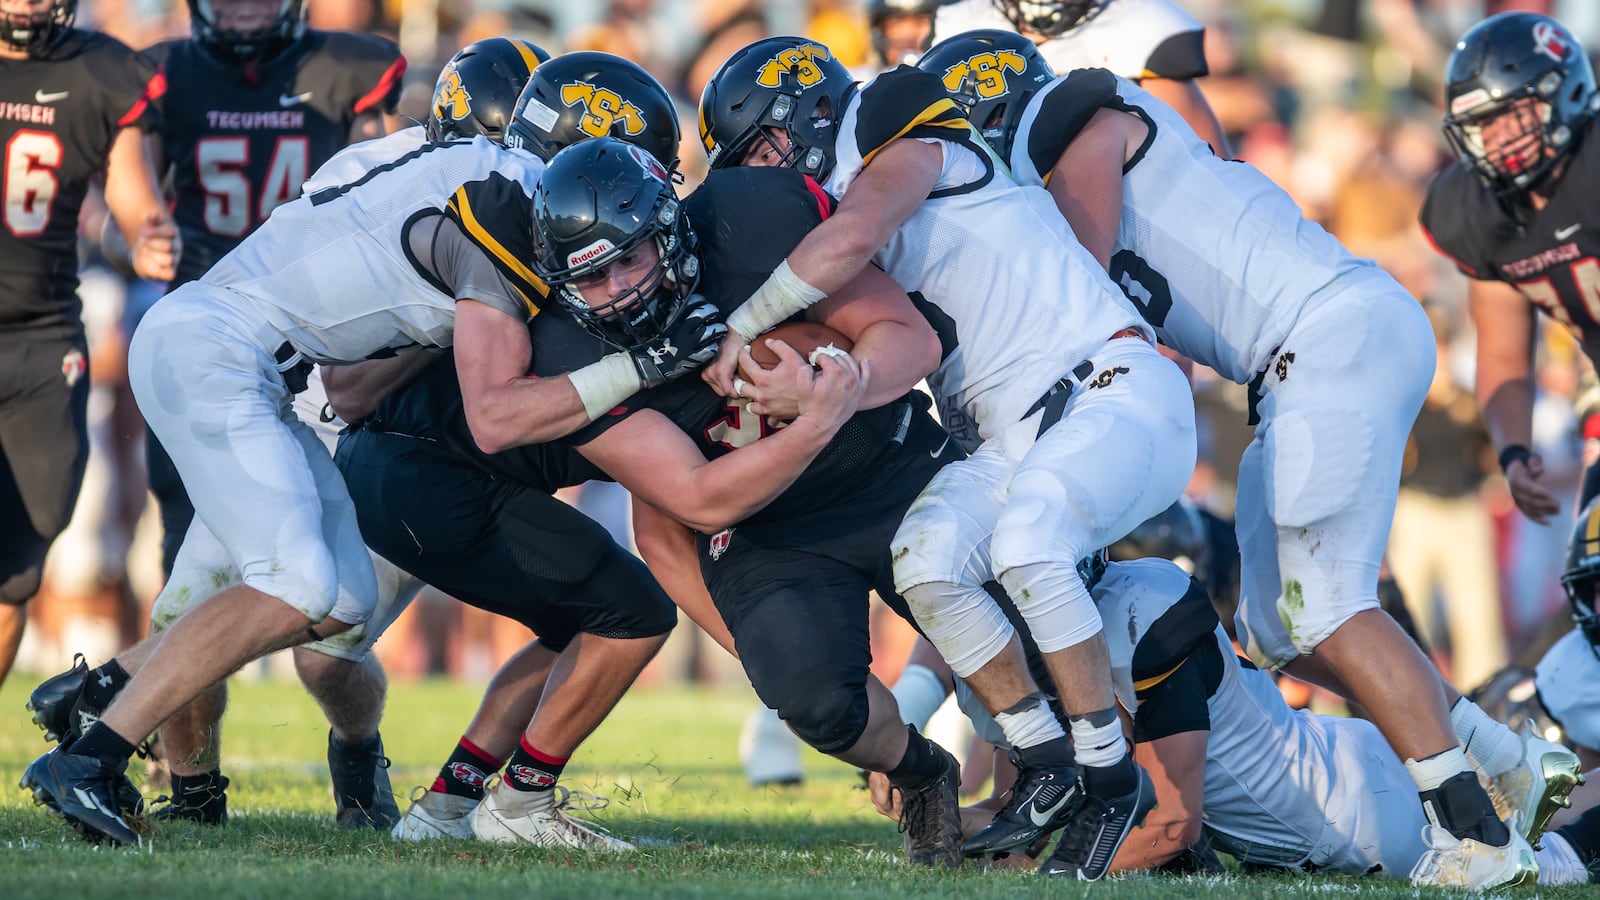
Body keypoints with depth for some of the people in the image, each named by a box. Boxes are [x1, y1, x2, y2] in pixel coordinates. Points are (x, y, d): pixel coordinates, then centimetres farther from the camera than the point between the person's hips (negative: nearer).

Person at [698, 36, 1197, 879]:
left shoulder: (907, 148, -6)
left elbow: (852, 240, -27)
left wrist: (742, 328, -19)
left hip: (1114, 394, -8)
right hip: (1013, 441, 8)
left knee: (1023, 547, -32)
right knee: (926, 558, -17)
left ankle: (1110, 779, -18)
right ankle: (1050, 773, -6)